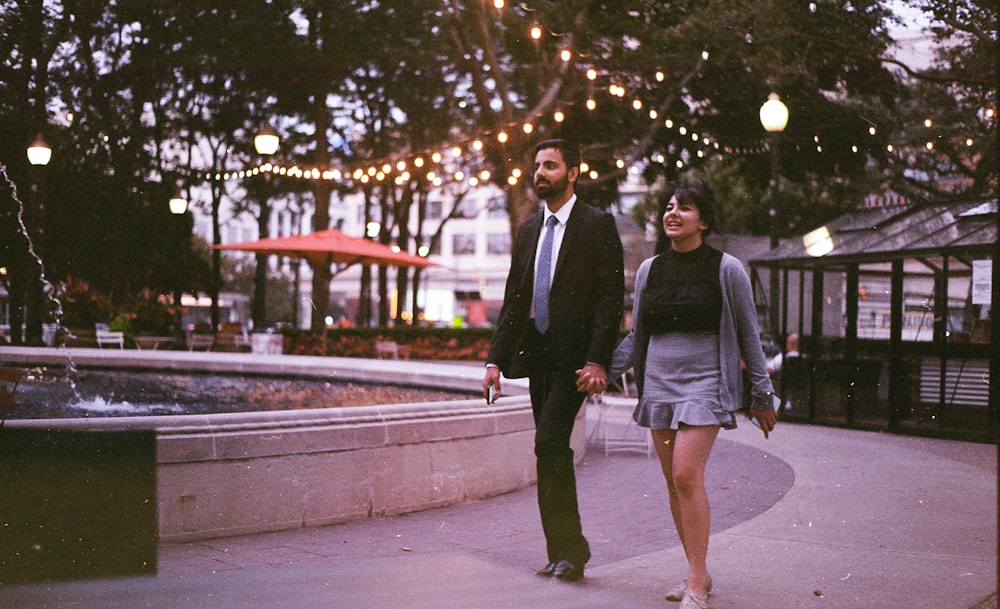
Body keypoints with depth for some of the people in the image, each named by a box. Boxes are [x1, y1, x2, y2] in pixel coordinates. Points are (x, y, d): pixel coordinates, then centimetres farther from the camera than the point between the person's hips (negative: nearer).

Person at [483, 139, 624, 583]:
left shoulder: (598, 225, -4)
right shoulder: (528, 231, 16)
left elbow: (611, 299, -10)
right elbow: (513, 301, 16)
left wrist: (597, 361, -19)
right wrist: (496, 359, 7)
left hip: (574, 358, -7)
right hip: (537, 354, 7)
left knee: (549, 442, -17)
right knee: (551, 449, 8)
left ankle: (568, 549, -7)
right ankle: (564, 552, 16)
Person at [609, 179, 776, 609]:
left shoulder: (726, 270, -3)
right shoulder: (649, 270, 9)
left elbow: (748, 336, 3)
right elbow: (637, 336, 17)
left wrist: (761, 396, 4)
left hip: (704, 383, -5)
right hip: (659, 384, 5)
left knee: (687, 475, -17)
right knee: (674, 482, 7)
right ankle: (698, 574, 18)